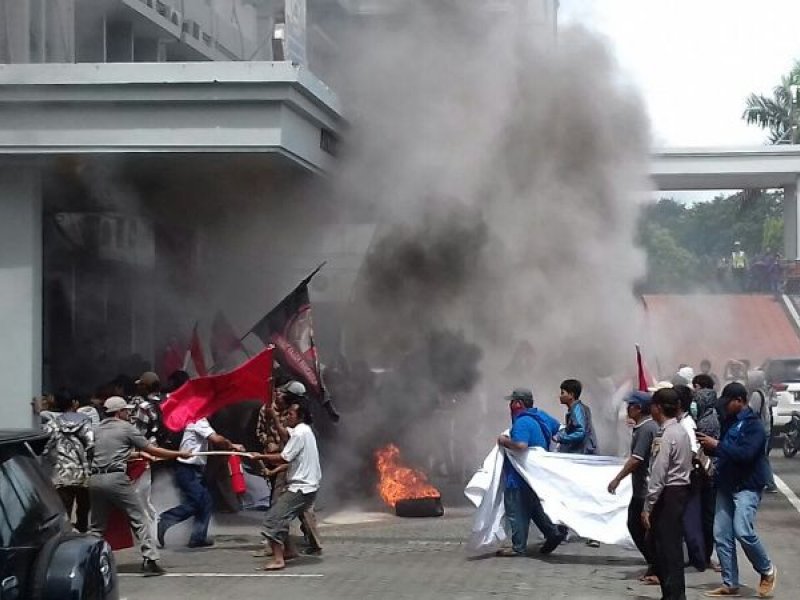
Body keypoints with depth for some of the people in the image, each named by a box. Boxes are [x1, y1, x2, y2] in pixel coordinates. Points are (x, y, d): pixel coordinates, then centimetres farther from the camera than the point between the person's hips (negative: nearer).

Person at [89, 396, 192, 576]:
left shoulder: (98, 429, 18)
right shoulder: (126, 428, 3)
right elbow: (151, 450, 3)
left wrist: (132, 453, 41)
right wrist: (179, 454, 12)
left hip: (95, 479, 6)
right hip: (116, 478, -5)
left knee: (97, 526, 13)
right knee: (140, 519, 0)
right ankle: (149, 559, -7)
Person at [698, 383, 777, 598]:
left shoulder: (753, 424, -11)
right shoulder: (731, 422, 14)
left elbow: (745, 453, -24)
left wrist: (717, 445, -21)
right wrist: (708, 446, 4)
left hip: (747, 487, -9)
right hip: (726, 485, 9)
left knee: (743, 531, -19)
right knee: (721, 536, 4)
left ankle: (767, 571, 4)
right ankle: (730, 584, 10)